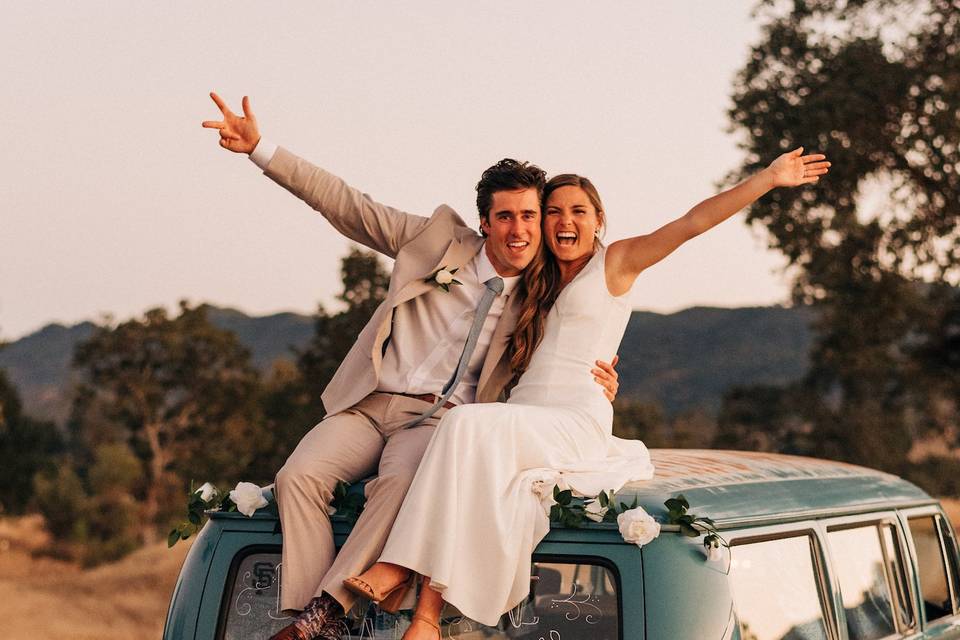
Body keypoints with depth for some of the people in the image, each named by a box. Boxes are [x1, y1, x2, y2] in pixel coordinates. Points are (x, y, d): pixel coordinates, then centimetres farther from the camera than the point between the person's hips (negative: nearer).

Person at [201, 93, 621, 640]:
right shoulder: (439, 238, 8)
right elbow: (347, 205, 8)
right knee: (298, 476, -28)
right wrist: (260, 148, 2)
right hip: (368, 405, 1)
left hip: (440, 420, -1)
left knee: (400, 483, -37)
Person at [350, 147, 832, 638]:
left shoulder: (615, 262, 8)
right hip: (520, 422, 5)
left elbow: (694, 221, -2)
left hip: (579, 425, -5)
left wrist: (769, 178, -9)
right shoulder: (538, 283, 26)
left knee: (469, 425, -33)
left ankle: (405, 566, -35)